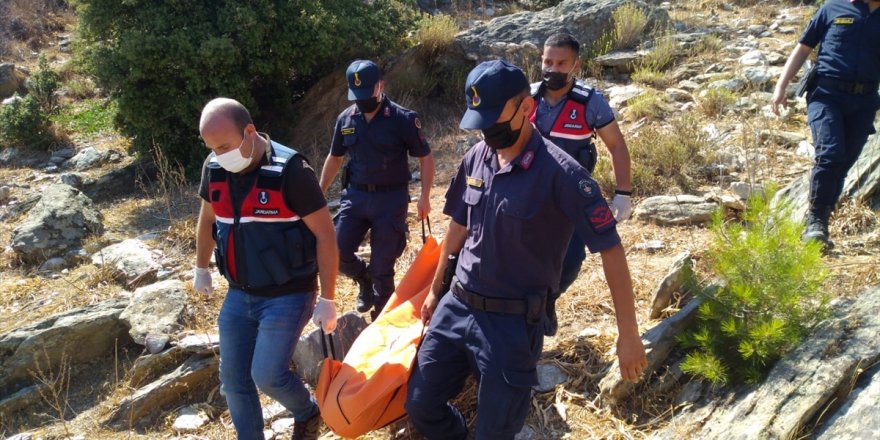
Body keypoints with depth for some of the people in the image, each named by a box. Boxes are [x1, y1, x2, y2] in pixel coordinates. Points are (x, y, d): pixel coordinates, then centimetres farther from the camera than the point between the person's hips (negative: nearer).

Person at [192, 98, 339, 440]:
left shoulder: (290, 171, -21)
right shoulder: (214, 168, -2)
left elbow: (325, 235, -16)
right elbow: (207, 220, 18)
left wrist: (327, 299, -15)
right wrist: (201, 269, 26)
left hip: (287, 296, -6)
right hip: (239, 295, 6)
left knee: (267, 375, -11)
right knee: (233, 380, 9)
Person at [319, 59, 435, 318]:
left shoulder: (403, 119, -10)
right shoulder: (345, 119, 3)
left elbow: (425, 158, -4)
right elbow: (334, 159, 15)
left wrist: (424, 197, -11)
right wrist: (320, 193, 15)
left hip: (390, 199, -4)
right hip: (355, 195, 4)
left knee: (382, 264, 2)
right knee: (337, 252, -5)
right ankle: (365, 280, 27)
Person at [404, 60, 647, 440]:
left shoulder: (560, 173, -18)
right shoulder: (476, 157, 1)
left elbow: (610, 249, -16)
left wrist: (628, 335, -16)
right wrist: (435, 289, 22)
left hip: (511, 323, -6)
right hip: (455, 307, 6)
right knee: (420, 405, 14)